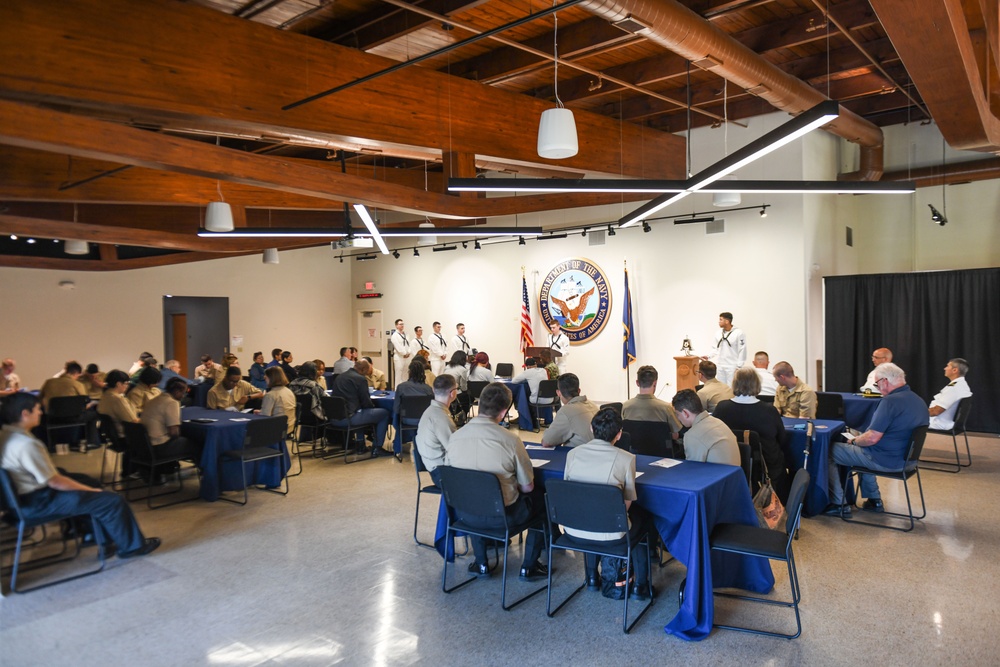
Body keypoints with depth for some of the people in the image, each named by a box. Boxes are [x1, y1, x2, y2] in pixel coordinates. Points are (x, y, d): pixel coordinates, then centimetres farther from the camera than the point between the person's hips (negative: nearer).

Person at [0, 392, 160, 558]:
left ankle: (105, 540, 25)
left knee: (91, 483, 23)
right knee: (114, 501, -6)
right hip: (38, 502, -10)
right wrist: (91, 490, -9)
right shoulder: (26, 444, -28)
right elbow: (55, 482, -23)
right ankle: (133, 546, 14)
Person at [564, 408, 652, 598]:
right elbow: (627, 502, -5)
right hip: (608, 533, -3)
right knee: (644, 517, 26)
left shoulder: (573, 453, -3)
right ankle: (640, 585, 31)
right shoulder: (626, 459, -12)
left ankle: (592, 577, 43)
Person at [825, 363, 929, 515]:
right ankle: (874, 500, 31)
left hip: (885, 461, -9)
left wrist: (853, 441, -5)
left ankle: (838, 504, 5)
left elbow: (872, 438, -26)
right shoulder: (918, 400, 5)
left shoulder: (890, 401, -24)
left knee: (829, 451, 0)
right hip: (906, 457, 9)